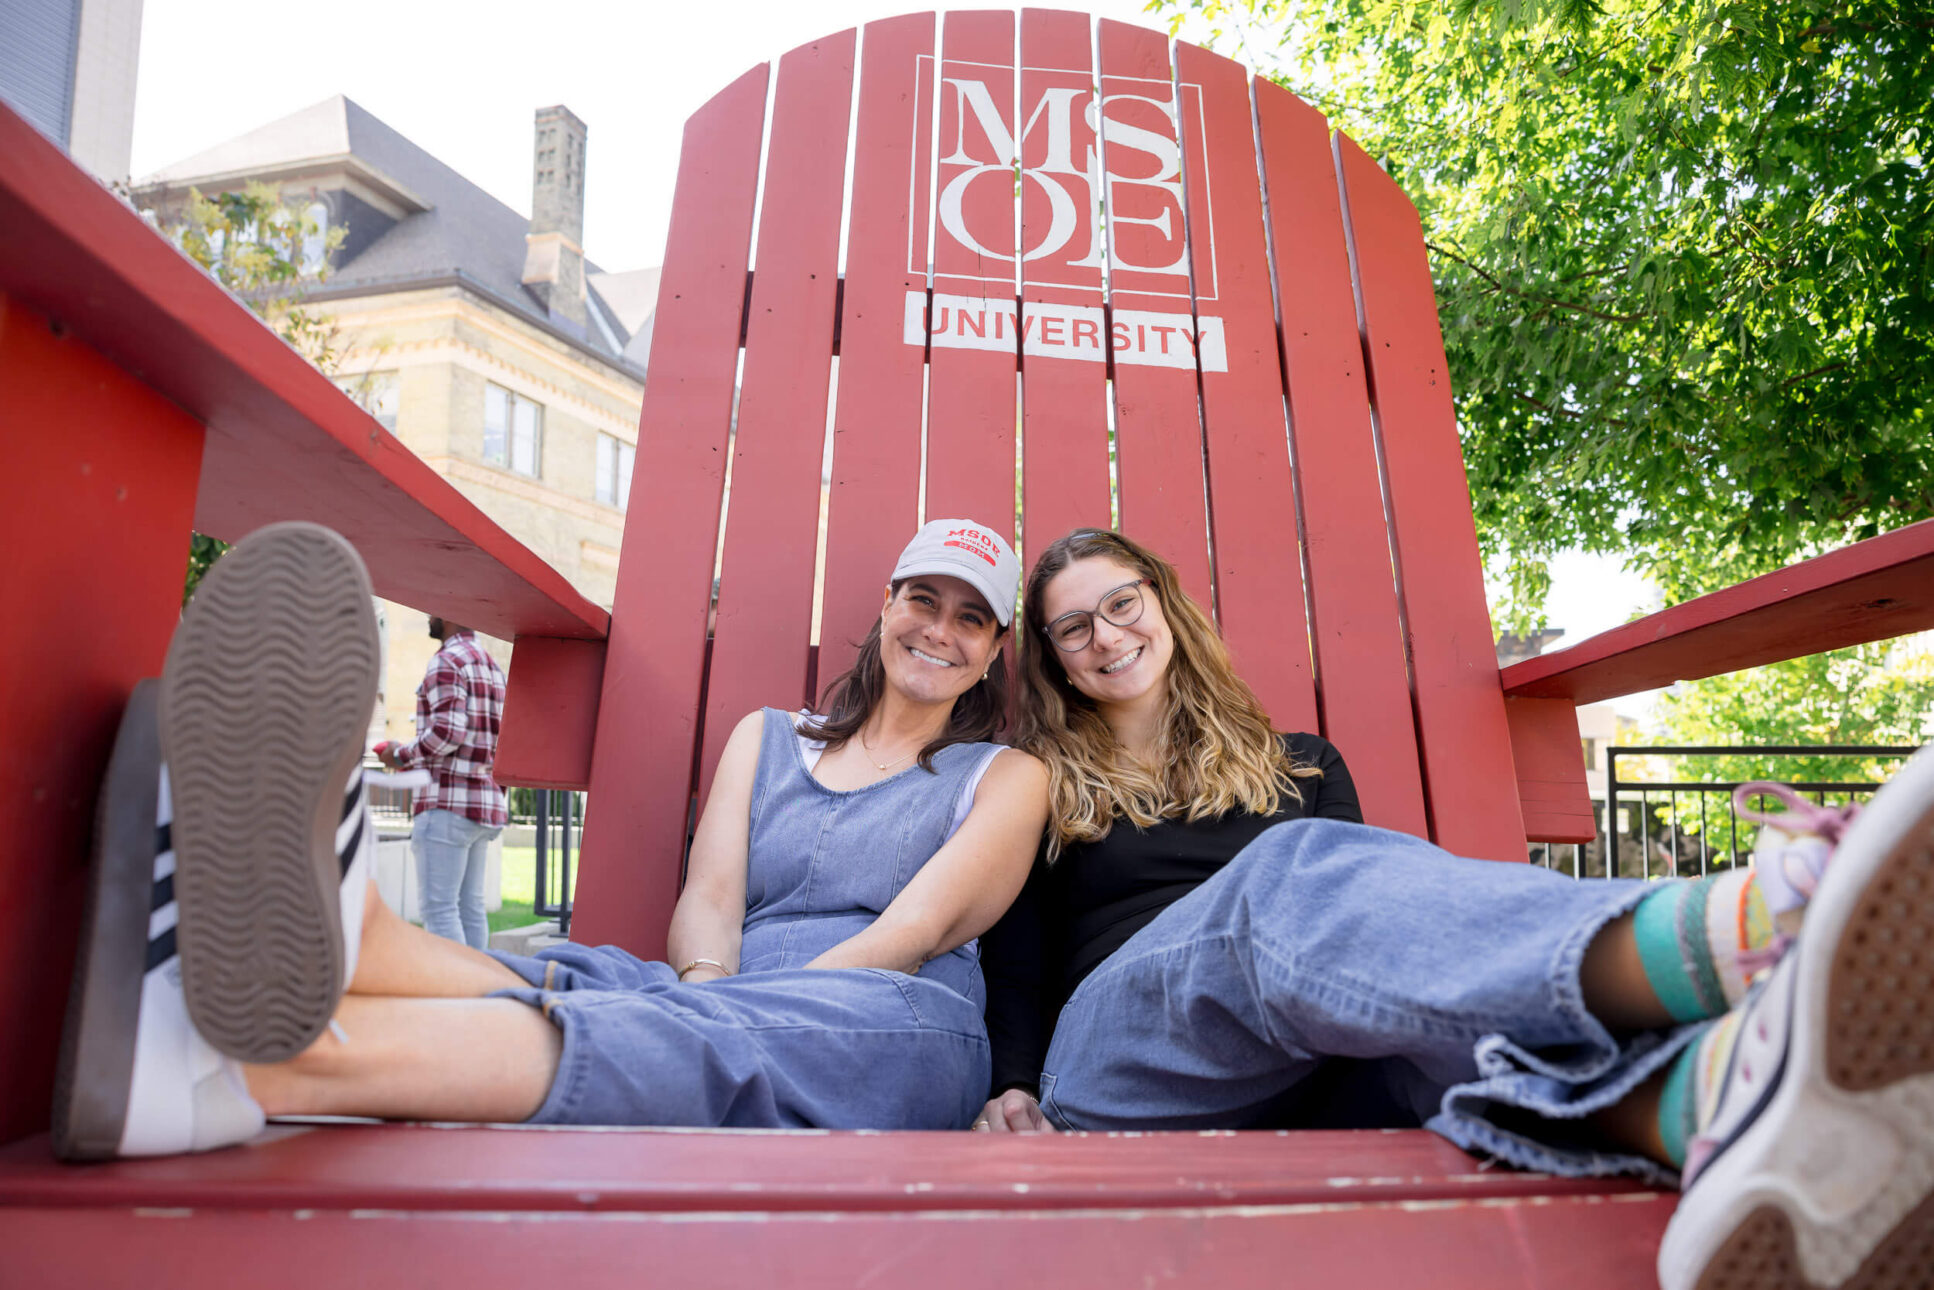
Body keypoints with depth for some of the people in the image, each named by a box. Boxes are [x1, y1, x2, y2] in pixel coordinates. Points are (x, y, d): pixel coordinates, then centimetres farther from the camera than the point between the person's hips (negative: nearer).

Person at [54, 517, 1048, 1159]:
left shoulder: (1006, 778, 14)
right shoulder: (767, 737, 21)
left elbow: (913, 930, -2)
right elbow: (709, 898, 8)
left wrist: (718, 1016, -13)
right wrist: (706, 987, -15)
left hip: (900, 1036, -2)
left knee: (712, 1036, -35)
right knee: (573, 977, -29)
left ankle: (257, 1067, -54)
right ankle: (326, 946, -60)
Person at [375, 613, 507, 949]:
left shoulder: (447, 661, -8)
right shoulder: (493, 666, 18)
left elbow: (447, 731, -20)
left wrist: (402, 755, -5)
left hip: (447, 804, -9)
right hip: (486, 802, 9)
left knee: (439, 908, -6)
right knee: (470, 907, 10)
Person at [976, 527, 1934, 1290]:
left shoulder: (1296, 768, 23)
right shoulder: (1038, 796, 16)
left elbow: (1380, 908, 13)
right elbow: (1014, 968, 11)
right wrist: (1010, 1092, -7)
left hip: (1310, 1075, 3)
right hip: (1116, 1069, -2)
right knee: (1297, 876, -32)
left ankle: (1719, 1097, -64)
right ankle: (1722, 935, -57)